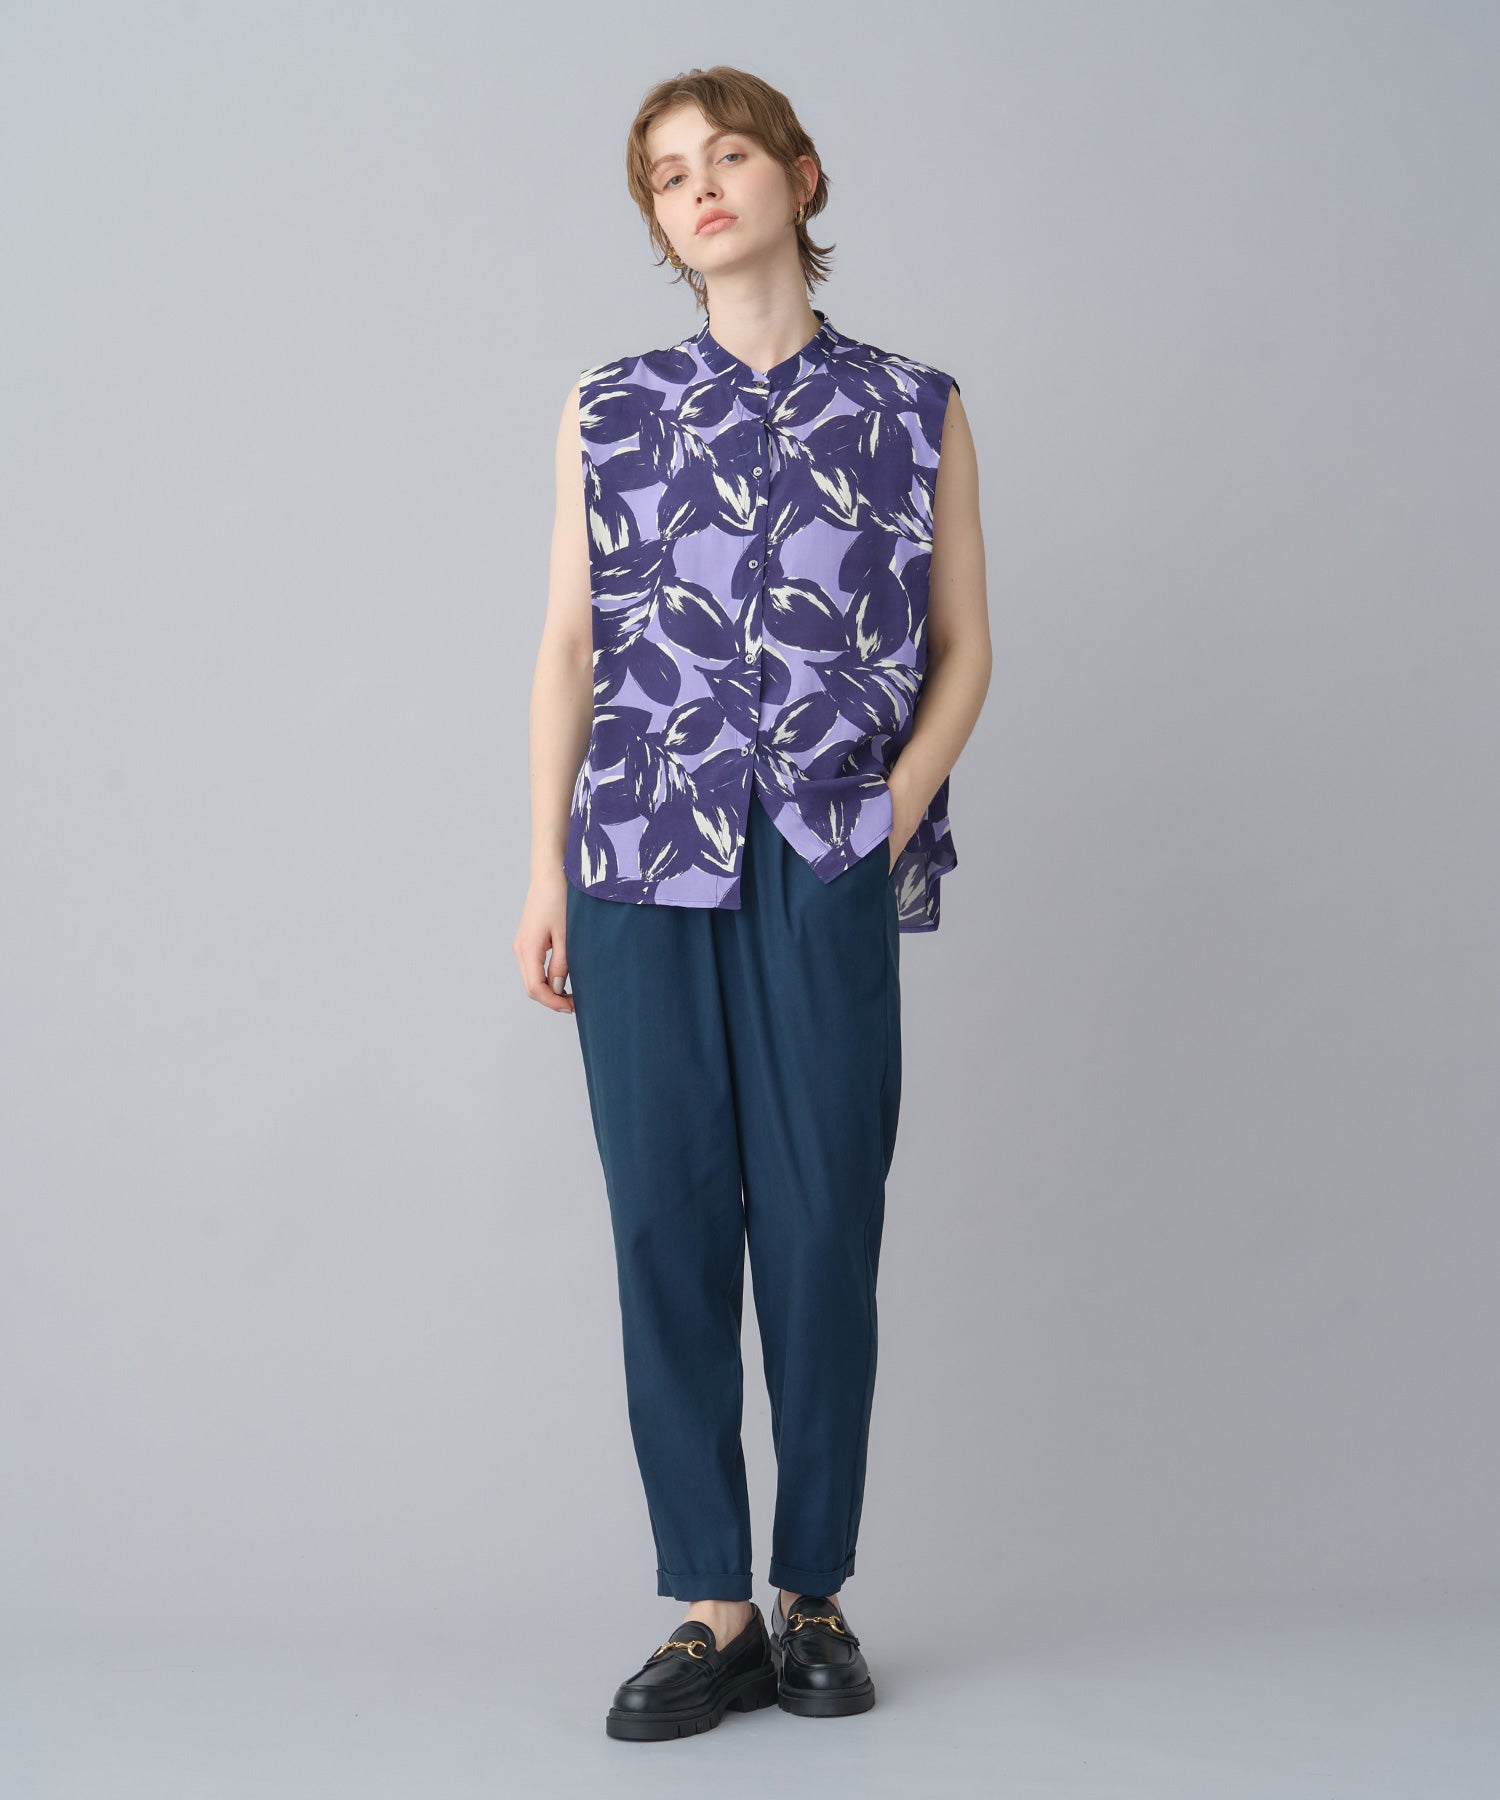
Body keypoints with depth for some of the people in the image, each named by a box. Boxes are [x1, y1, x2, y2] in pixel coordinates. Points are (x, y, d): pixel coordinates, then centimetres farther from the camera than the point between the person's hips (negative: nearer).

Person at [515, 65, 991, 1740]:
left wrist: (895, 820, -5)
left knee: (823, 1223, -1)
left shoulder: (911, 411, 9)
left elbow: (962, 649, 10)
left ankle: (815, 1597, 13)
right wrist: (547, 871, 3)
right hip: (645, 860, 1)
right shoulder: (608, 410, 12)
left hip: (829, 865, -1)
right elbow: (568, 650, 10)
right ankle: (713, 1613, 7)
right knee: (667, 1221, -1)